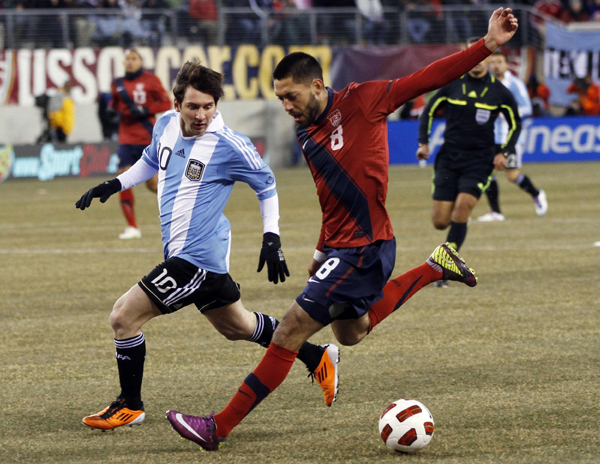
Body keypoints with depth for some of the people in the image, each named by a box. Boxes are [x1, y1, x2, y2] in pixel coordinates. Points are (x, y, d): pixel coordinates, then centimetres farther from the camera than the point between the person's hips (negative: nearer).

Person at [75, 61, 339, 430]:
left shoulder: (229, 146, -16)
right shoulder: (166, 126, 3)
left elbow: (266, 184, -2)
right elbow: (152, 161, 25)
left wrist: (272, 238, -5)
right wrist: (113, 185, 14)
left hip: (197, 257, -8)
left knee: (124, 316, -10)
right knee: (237, 327, 21)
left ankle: (130, 406, 6)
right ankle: (319, 358, 35)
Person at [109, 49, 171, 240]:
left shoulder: (150, 80, -2)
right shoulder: (119, 83, 9)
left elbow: (166, 103, -3)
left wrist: (146, 110, -18)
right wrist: (111, 109, 0)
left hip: (148, 138, -3)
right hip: (127, 139, 3)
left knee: (153, 184, -1)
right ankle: (132, 227, -4)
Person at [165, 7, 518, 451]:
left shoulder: (362, 101, -11)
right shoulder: (307, 134, 10)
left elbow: (429, 78, -13)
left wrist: (487, 45, -21)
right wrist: (323, 251, 24)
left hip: (363, 246, -9)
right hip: (341, 247, 9)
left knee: (290, 331, -9)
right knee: (350, 332, 26)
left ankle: (220, 427, -6)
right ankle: (434, 268, 31)